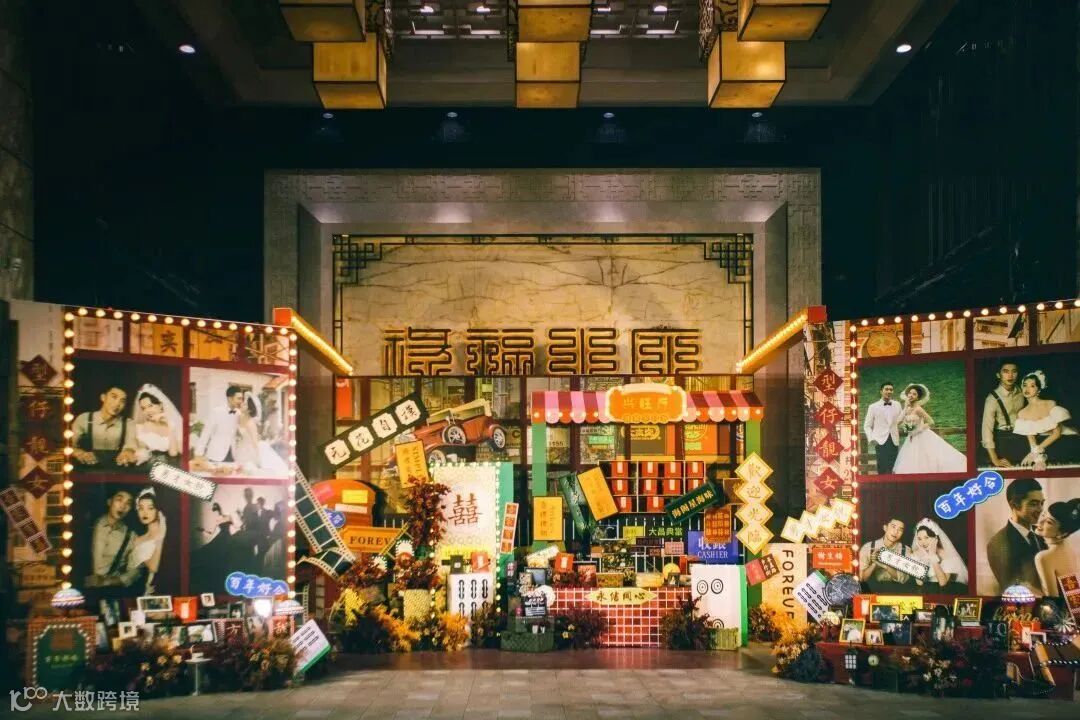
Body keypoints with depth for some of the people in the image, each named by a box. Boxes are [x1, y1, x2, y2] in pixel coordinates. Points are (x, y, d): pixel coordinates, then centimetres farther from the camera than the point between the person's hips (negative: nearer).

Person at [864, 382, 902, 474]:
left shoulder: (897, 405, 13)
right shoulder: (873, 407, 6)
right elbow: (867, 426, 8)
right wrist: (871, 438, -5)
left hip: (894, 441, 2)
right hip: (881, 441, -2)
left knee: (892, 470, -1)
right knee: (882, 470, -8)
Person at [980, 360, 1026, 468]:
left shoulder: (1020, 392, -3)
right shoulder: (993, 399, -20)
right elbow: (987, 428, -24)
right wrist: (995, 460, -28)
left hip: (1020, 438, 5)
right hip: (1002, 439, -5)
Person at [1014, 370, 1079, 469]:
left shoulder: (1050, 405, -7)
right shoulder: (1022, 414, 2)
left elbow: (1057, 432, -12)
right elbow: (1030, 437, -4)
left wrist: (1037, 450, -21)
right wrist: (1039, 458, -22)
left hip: (1064, 440, -3)